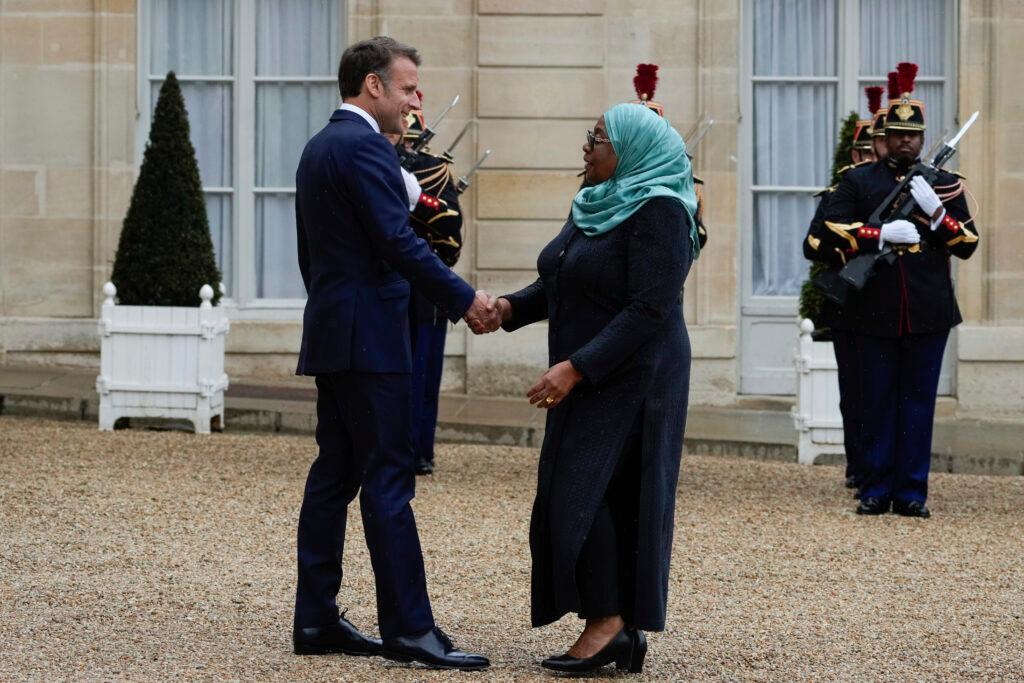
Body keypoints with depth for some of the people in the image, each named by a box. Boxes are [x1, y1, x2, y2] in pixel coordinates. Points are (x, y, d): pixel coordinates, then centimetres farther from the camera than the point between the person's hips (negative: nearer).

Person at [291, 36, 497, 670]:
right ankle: (409, 629, -10)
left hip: (331, 333, 10)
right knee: (389, 479, -9)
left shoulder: (319, 148, 17)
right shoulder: (364, 145, -14)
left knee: (334, 476, 10)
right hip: (368, 337, -10)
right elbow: (399, 242, -20)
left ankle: (316, 619, 11)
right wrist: (466, 300, -14)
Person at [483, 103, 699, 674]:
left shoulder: (658, 211, -16)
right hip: (586, 380, 9)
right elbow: (563, 282, 17)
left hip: (630, 380, -9)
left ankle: (608, 620, -7)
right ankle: (623, 632, 10)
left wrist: (576, 368, -27)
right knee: (593, 498, 7)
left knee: (584, 493, -14)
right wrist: (511, 307, -2)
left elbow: (650, 310, -23)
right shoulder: (596, 205, 12)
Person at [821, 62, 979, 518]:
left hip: (928, 312, 1)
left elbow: (968, 244, 4)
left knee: (919, 401, 3)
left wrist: (936, 211, -12)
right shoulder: (858, 181, 7)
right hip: (876, 312, 0)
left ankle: (912, 493, 7)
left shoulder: (946, 185, 9)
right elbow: (832, 230, -5)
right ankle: (876, 491, 10)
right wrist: (883, 234, -19)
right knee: (877, 402, 4)